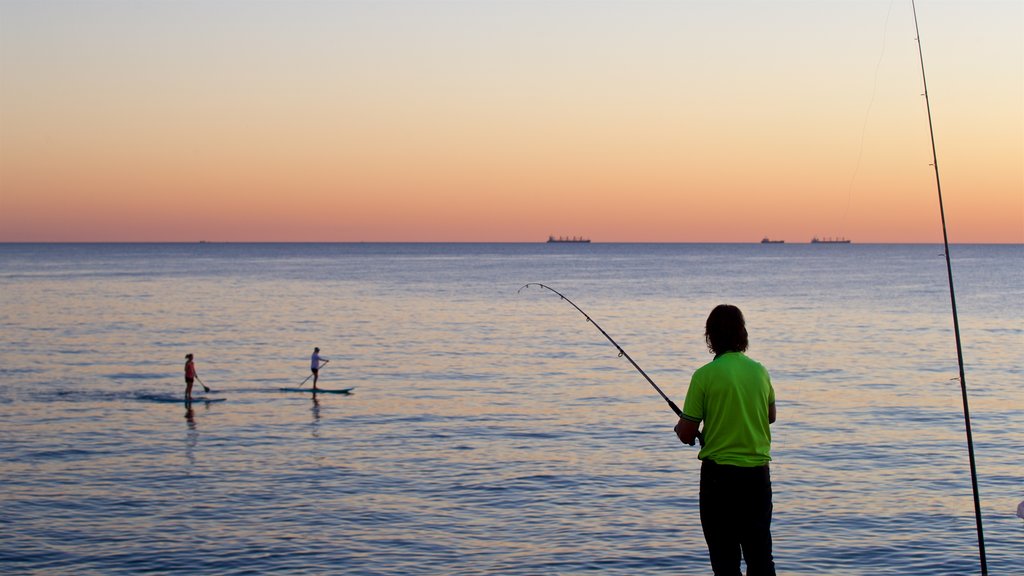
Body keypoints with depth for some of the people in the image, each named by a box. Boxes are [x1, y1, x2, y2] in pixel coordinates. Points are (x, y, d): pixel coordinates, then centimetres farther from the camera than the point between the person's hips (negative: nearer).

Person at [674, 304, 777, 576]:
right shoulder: (759, 371, 2)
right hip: (758, 472, 4)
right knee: (760, 554, 11)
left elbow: (686, 435, -8)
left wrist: (680, 428, 14)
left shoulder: (705, 375, -11)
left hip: (719, 472, -4)